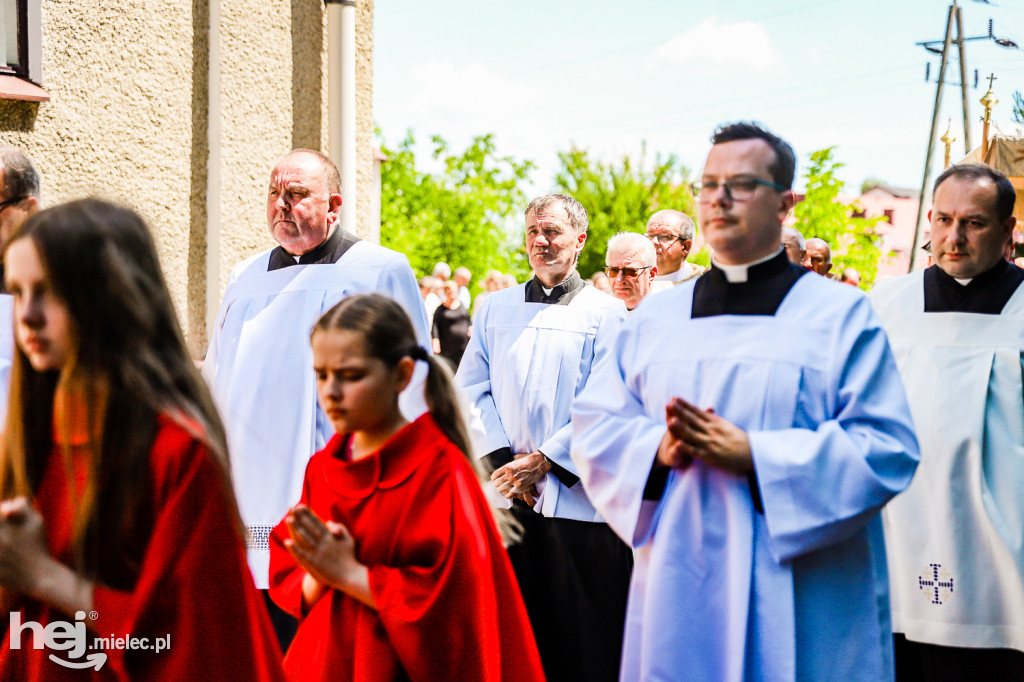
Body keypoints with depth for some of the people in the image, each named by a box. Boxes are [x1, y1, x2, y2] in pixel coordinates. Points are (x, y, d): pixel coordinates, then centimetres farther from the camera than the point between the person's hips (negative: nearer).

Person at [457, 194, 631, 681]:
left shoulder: (607, 314, 3)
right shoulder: (495, 308, 14)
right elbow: (470, 389, 8)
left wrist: (543, 461, -12)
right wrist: (503, 458, -6)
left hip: (574, 499, -3)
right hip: (504, 495, 3)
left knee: (579, 637, 0)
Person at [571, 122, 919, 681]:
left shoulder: (841, 315, 1)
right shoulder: (655, 317, 13)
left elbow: (885, 447, -9)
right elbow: (594, 425, 11)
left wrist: (754, 455, -18)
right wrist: (659, 449, -11)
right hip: (677, 590, 3)